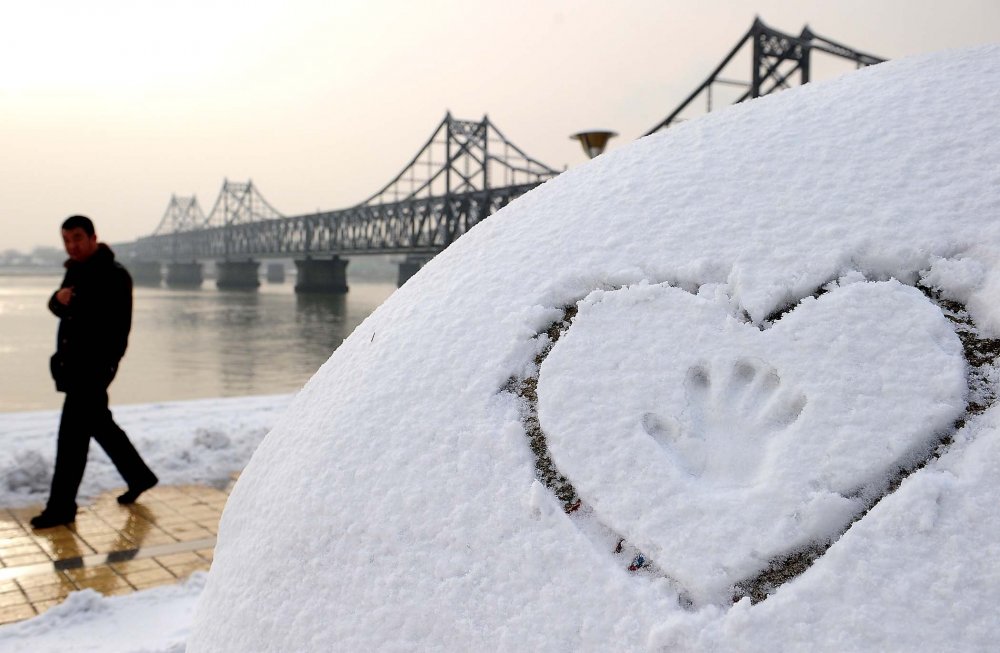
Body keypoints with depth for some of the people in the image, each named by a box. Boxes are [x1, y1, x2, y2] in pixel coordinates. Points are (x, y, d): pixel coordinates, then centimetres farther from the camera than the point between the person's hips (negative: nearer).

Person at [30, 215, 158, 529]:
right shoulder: (75, 270, 13)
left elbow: (118, 326, -18)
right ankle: (139, 476, 33)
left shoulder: (114, 275, -14)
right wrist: (59, 298, -7)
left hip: (95, 363, -9)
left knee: (72, 433, -7)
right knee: (99, 424, 18)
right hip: (73, 362, 9)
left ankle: (61, 507, 1)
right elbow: (56, 306, 15)